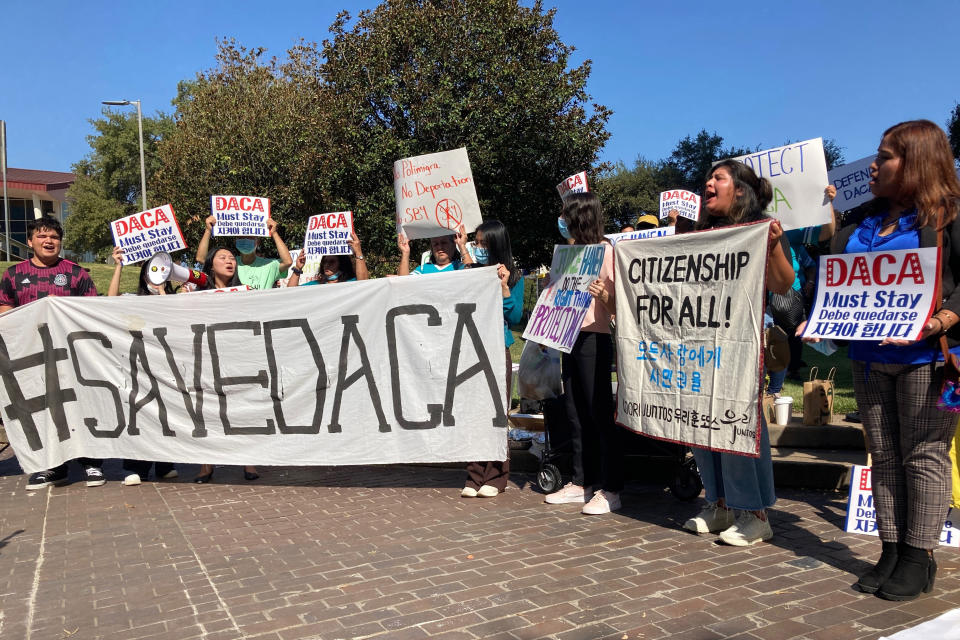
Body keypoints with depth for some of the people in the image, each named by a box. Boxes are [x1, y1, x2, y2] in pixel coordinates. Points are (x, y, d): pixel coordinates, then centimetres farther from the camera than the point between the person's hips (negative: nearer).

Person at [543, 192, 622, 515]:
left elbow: (616, 307, -13)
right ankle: (581, 483, 20)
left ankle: (610, 490, 2)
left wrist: (604, 295, -31)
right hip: (569, 339, 8)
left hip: (594, 340, -8)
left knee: (600, 415, -5)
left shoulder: (605, 250, -7)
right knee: (576, 416, 11)